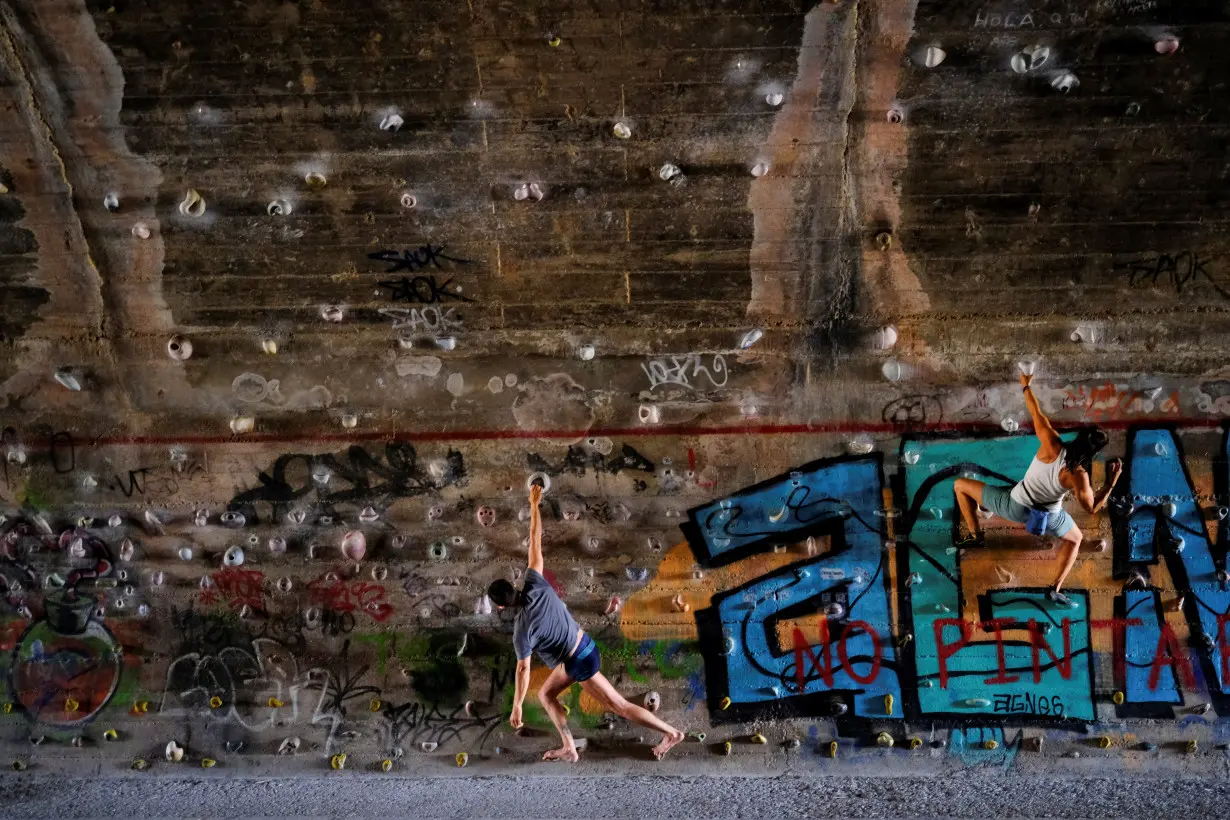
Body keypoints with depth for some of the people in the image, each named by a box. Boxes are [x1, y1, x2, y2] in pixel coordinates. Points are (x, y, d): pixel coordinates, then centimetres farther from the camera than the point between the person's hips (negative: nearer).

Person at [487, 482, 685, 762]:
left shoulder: (522, 630, -24)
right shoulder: (535, 585, -12)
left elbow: (523, 670, -20)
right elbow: (535, 542, -9)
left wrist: (516, 706, -9)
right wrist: (534, 504, -5)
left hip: (579, 661, -8)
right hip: (583, 645, 8)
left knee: (618, 705, 5)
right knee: (546, 694, 18)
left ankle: (670, 732, 13)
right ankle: (569, 749, 19)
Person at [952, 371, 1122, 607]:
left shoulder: (1052, 445, -27)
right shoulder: (1079, 476, -25)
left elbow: (1036, 414, -12)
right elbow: (1092, 508, -11)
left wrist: (1026, 387, 4)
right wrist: (1112, 482, -11)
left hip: (1014, 506, 0)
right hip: (1047, 518, 1)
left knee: (961, 485, 17)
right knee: (1076, 538, 34)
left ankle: (975, 536, 22)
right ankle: (1055, 589, 20)